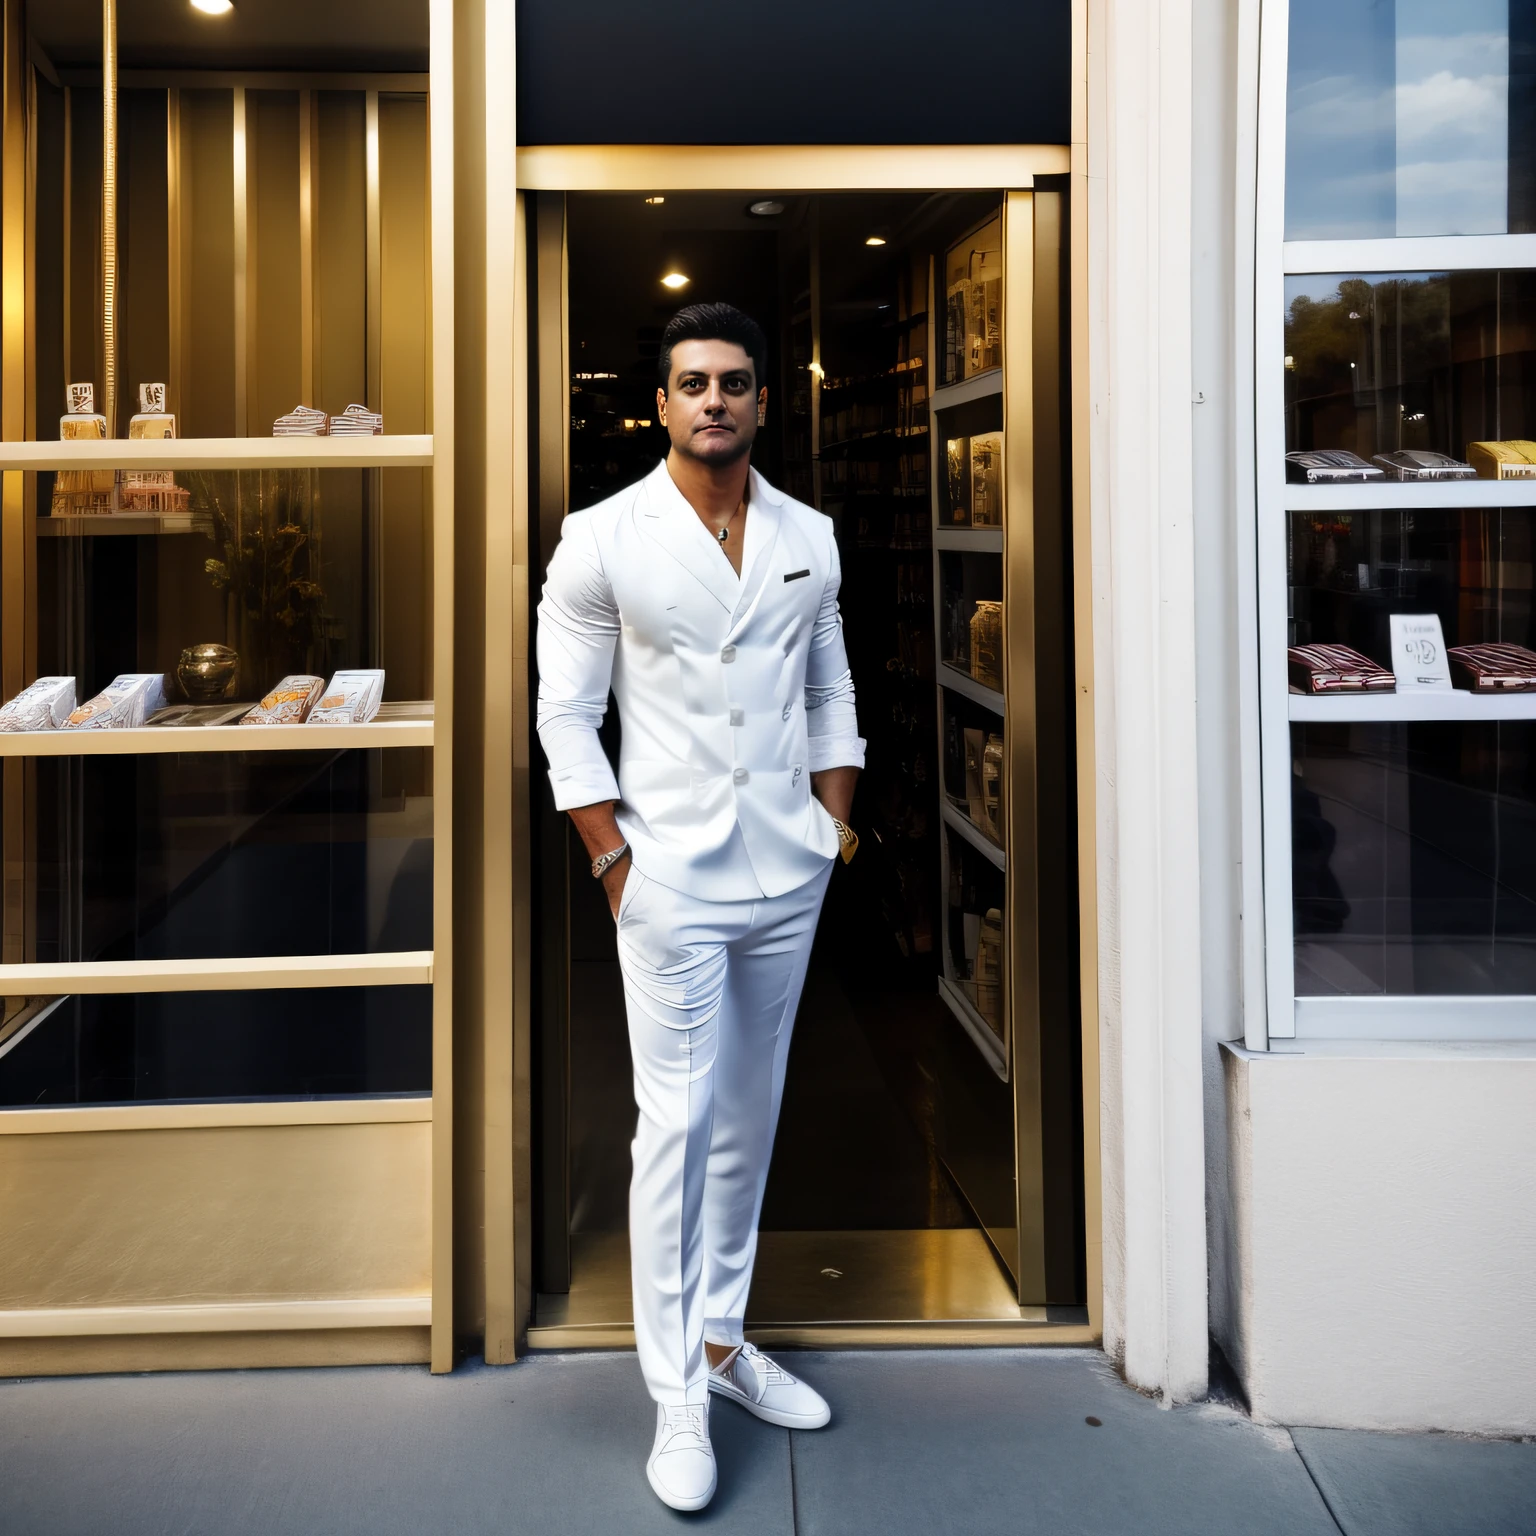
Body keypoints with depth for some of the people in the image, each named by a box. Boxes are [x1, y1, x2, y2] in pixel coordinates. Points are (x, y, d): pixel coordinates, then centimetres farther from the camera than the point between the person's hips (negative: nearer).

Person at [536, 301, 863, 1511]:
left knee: (750, 1116, 14)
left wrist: (838, 821, 8)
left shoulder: (809, 539, 7)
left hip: (788, 876, 5)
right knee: (679, 1124, -4)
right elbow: (567, 715, -4)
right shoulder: (603, 540, -5)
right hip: (672, 878, -4)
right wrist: (615, 859, -9)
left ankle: (722, 1335, 30)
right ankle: (678, 1399, 7)